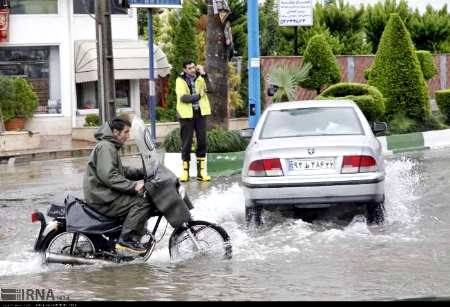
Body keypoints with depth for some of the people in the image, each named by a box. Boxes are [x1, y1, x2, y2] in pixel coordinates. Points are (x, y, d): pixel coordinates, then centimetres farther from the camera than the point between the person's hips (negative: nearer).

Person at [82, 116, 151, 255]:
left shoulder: (110, 147, 22)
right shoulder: (105, 147, -13)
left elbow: (121, 171, 26)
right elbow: (108, 176, -25)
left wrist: (142, 173, 12)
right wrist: (133, 186, -28)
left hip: (105, 194, 11)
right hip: (101, 198, -11)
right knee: (141, 203, -19)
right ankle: (126, 241, -20)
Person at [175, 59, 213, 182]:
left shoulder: (200, 78, 7)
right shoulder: (180, 81, -2)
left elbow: (209, 89, -11)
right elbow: (183, 97, -14)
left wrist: (204, 74, -16)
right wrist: (198, 96, -14)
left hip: (200, 113, 3)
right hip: (187, 114, -3)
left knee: (202, 142, 3)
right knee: (186, 143, 0)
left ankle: (201, 171, 8)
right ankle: (185, 171, 6)